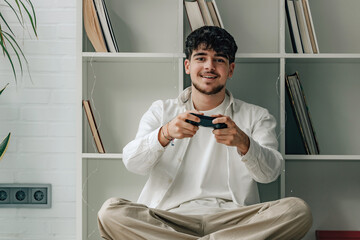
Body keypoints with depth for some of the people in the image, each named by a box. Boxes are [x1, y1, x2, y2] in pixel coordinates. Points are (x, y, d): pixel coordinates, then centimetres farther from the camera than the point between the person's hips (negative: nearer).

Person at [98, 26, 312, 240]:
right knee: (110, 212, -28)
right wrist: (165, 134, -22)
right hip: (170, 217, 0)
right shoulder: (161, 111, 17)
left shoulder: (256, 116, 16)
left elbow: (270, 173, -2)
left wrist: (243, 143, -25)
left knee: (297, 210, -28)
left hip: (232, 219, 1)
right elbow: (132, 162, 0)